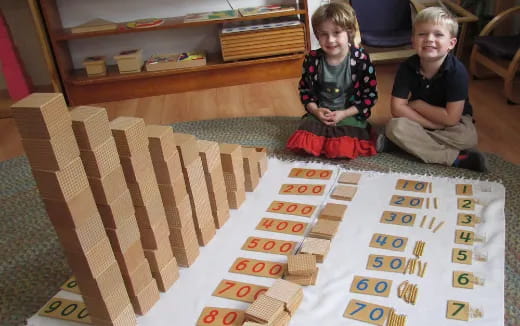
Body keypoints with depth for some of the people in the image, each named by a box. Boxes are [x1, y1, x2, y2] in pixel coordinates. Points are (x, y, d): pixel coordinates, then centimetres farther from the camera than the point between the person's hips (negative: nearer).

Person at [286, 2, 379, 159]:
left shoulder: (361, 59, -11)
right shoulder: (312, 59, -4)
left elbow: (370, 95, -6)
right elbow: (305, 89, 8)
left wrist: (344, 114, -15)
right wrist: (315, 110, -10)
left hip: (351, 114, -2)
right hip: (320, 112, 3)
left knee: (343, 149, -26)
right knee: (302, 143, -19)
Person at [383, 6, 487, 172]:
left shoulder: (457, 71, -25)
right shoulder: (407, 67, -17)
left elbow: (451, 118, -25)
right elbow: (397, 108, -18)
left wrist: (417, 104, -19)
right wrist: (432, 123, -25)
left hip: (451, 122, -3)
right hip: (420, 122, 3)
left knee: (468, 137, -33)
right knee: (394, 126, -28)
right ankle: (456, 158, -24)